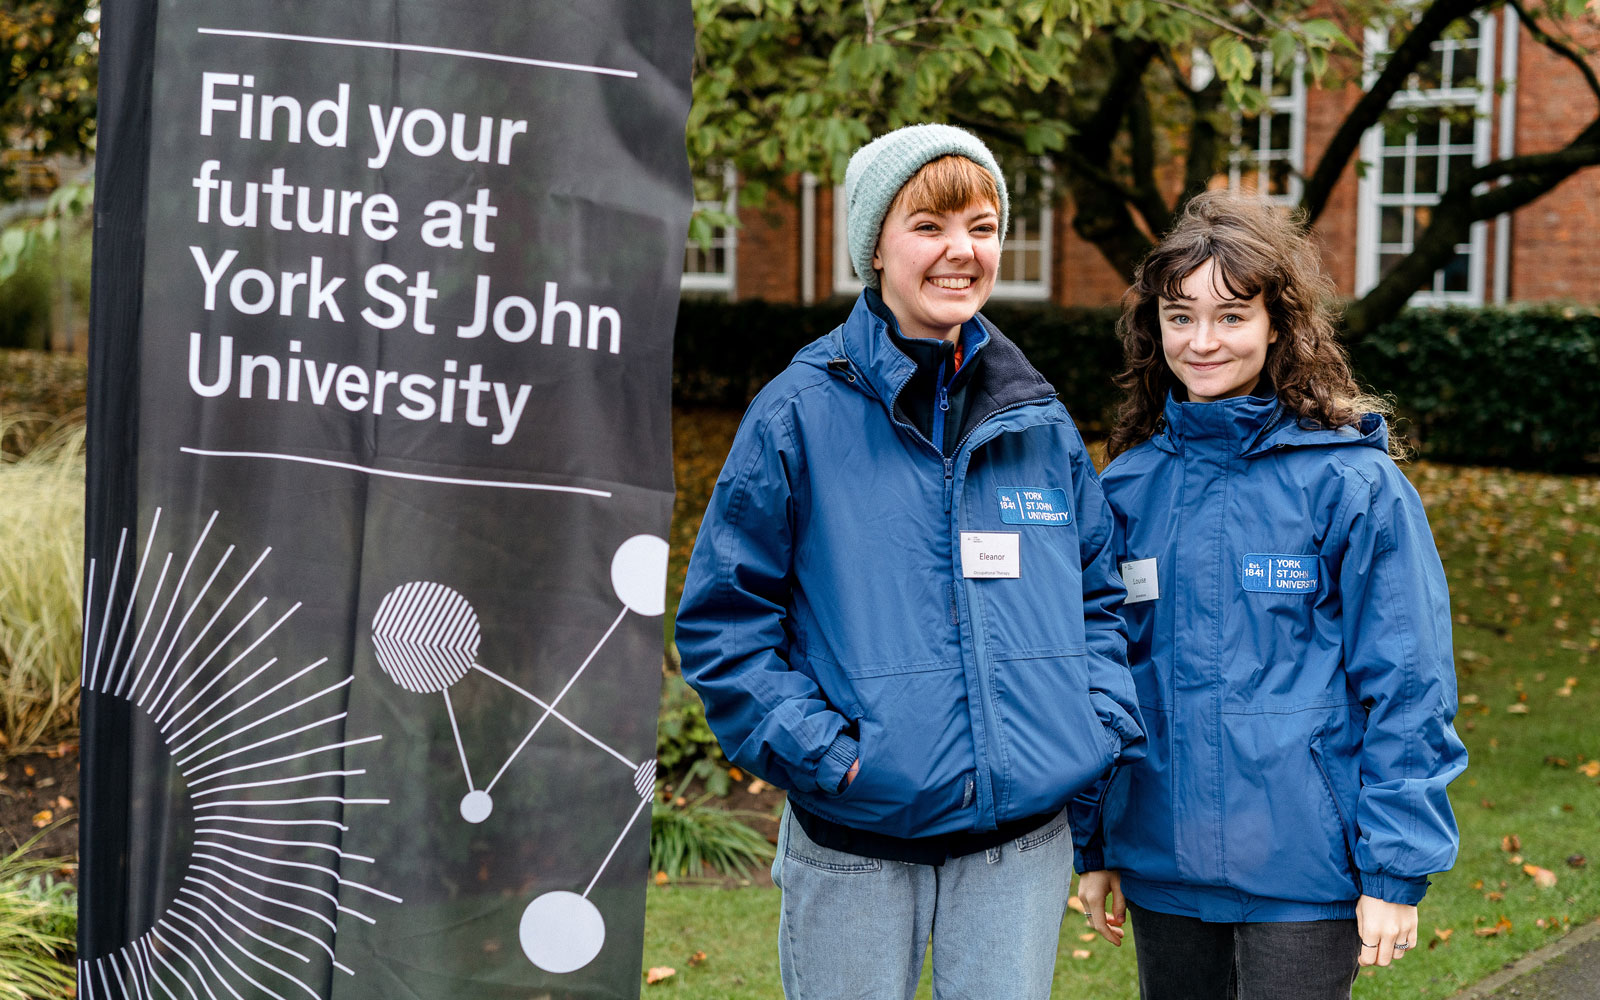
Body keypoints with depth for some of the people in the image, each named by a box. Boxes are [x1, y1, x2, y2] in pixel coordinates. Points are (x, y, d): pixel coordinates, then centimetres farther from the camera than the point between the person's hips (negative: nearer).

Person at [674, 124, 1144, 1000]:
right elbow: (721, 615, -4)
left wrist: (1103, 719, 2)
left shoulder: (1039, 422, 9)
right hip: (853, 845, -3)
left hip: (1023, 835, 3)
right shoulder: (800, 414, -5)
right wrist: (815, 747, -13)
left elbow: (1098, 591, 18)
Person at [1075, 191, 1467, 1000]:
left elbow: (1406, 686, -8)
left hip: (1302, 870, -4)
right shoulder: (1131, 484, 5)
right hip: (1162, 861, 4)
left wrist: (1397, 870, -11)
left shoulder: (1352, 482, -7)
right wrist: (1093, 848, 12)